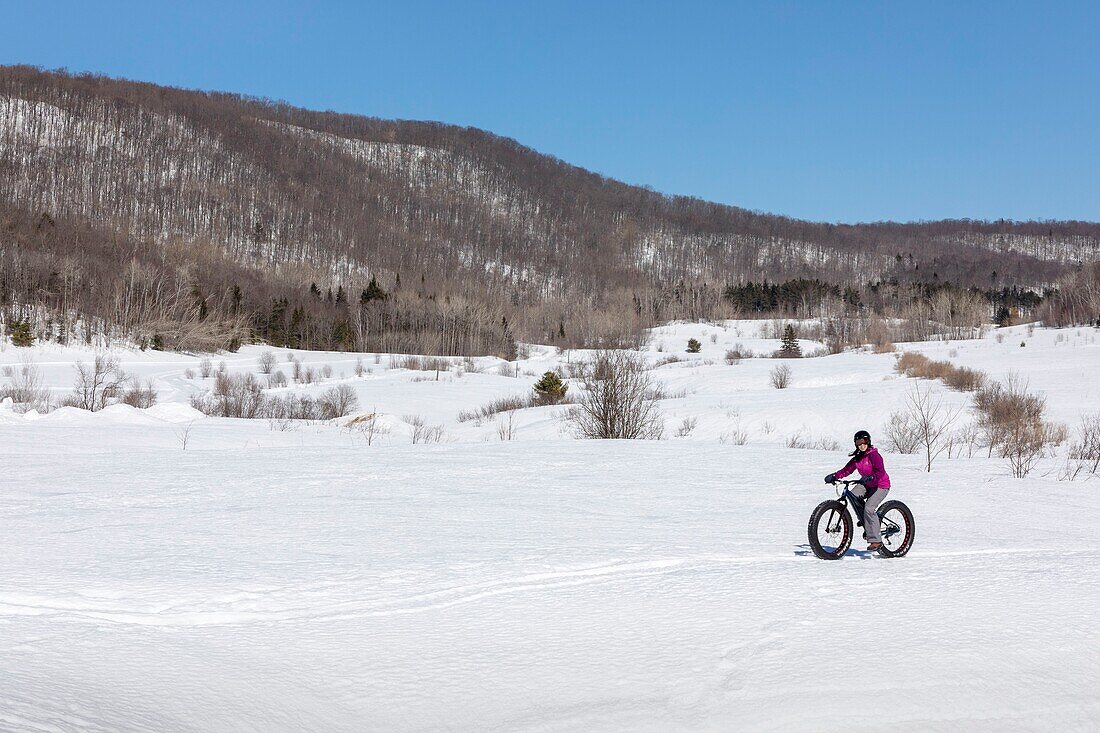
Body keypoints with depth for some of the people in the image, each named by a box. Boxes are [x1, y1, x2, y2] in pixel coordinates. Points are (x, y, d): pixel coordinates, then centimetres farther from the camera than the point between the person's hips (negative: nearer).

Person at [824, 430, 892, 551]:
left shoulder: (873, 455, -18)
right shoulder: (857, 457, 5)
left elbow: (880, 472, -30)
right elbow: (847, 469, 1)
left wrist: (870, 477, -48)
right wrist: (834, 476, -13)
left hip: (880, 486, -8)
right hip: (867, 484, 8)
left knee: (869, 508, -24)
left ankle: (876, 540, -18)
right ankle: (866, 524, -3)